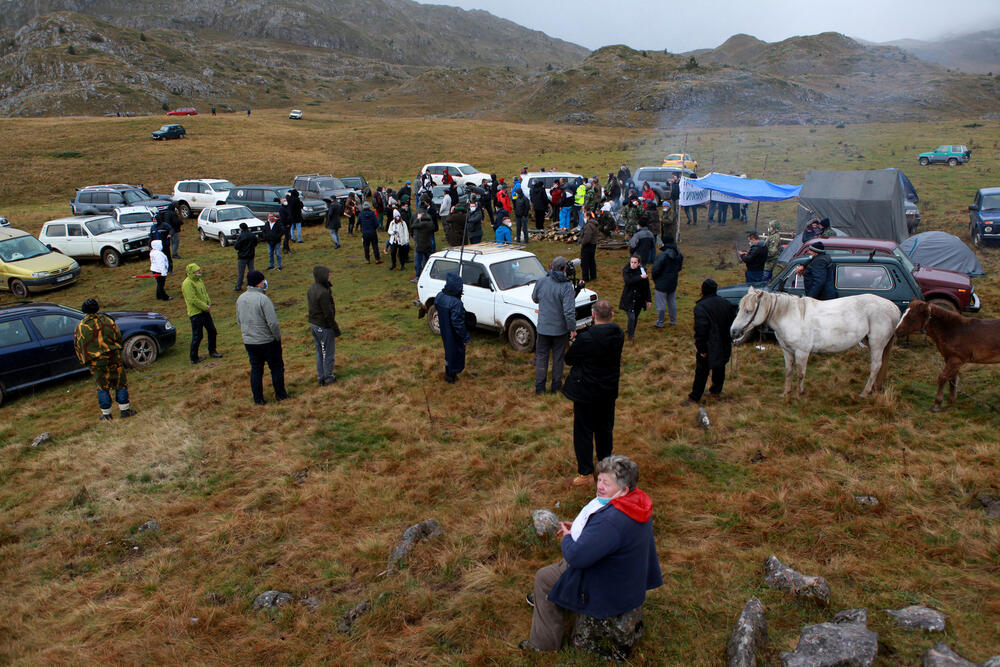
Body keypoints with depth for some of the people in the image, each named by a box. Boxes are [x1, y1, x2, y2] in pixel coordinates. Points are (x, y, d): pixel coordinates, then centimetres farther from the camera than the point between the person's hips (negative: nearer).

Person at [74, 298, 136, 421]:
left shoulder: (80, 327, -1)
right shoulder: (108, 321, -5)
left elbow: (77, 347, 4)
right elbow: (118, 337, 2)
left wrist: (84, 361, 16)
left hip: (95, 363, 1)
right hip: (113, 359, -1)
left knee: (102, 387, 11)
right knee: (121, 383, 11)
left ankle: (106, 414, 14)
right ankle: (124, 409, 13)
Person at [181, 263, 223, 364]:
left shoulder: (199, 280, 9)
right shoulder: (187, 284, -19)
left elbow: (205, 292, 16)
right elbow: (193, 299, -23)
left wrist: (209, 304, 1)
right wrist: (205, 307, -16)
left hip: (205, 311, 9)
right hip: (195, 313, -9)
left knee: (212, 331, 16)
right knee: (197, 336, -1)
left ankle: (212, 351, 33)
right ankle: (194, 358, 12)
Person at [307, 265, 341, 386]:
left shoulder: (311, 289, 3)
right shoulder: (323, 293, -26)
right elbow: (328, 314, -23)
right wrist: (336, 328, -13)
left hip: (313, 324, 9)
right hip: (324, 326, -9)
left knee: (319, 352, 19)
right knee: (328, 353, 7)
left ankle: (320, 377, 28)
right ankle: (328, 377, 18)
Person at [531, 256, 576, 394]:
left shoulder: (540, 281, -9)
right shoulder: (566, 286, -20)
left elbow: (535, 298, 9)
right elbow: (569, 311, -23)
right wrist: (572, 329, -12)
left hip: (543, 327, 2)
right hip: (560, 329, -2)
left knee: (541, 356, 14)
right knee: (558, 357, 15)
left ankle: (539, 387, 17)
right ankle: (556, 386, 24)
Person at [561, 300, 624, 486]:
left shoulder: (586, 338, -26)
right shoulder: (619, 334, -8)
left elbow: (569, 359, -13)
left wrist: (576, 340, 3)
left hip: (586, 391, -6)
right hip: (609, 390, 6)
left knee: (583, 431, 8)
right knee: (605, 429, 22)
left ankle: (586, 473, 15)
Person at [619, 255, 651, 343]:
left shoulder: (642, 270, -4)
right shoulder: (626, 270, -8)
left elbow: (646, 286, 1)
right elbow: (628, 281, -26)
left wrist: (648, 299, 2)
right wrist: (640, 277, -31)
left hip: (639, 299, 2)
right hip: (628, 298, -2)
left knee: (635, 318, 13)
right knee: (631, 318, -10)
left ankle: (632, 333, 36)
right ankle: (630, 336, 9)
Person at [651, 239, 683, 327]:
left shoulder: (662, 256, -23)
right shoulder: (679, 255, 1)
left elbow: (655, 270, -19)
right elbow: (679, 268, 13)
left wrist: (654, 281, -3)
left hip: (661, 284, -7)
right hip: (673, 284, 7)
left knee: (661, 304, 4)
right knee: (672, 303, 19)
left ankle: (660, 323, 12)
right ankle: (673, 321, 29)